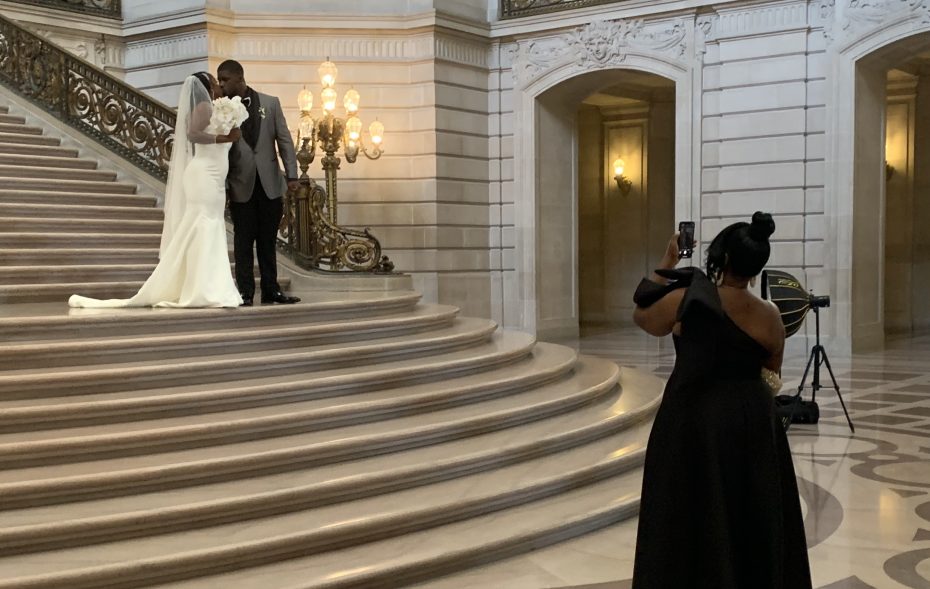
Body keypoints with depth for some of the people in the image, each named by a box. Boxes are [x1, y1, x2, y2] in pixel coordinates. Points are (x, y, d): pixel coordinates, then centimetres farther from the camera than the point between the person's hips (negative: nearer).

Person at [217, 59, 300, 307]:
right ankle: (245, 293, 8)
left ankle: (271, 290, 16)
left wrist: (292, 175, -4)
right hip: (241, 186, -1)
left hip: (270, 184, 1)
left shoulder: (270, 103, 3)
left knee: (268, 241, 8)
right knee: (243, 242, 2)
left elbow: (284, 140, 3)